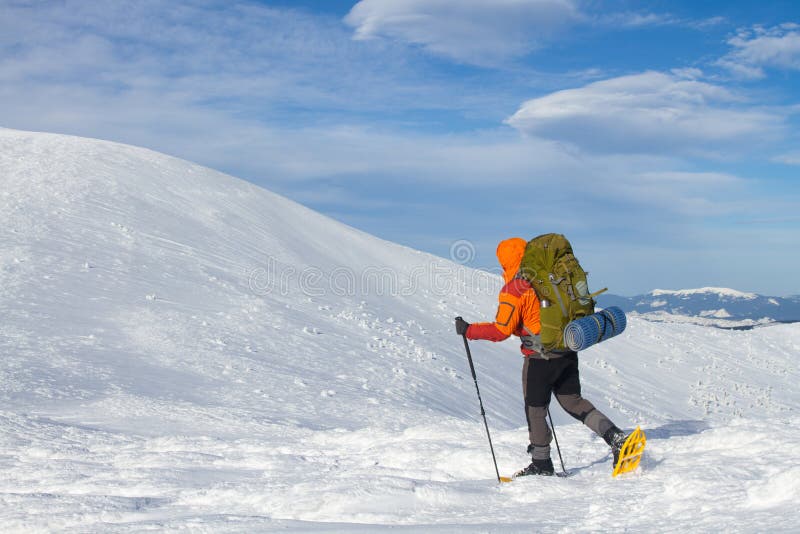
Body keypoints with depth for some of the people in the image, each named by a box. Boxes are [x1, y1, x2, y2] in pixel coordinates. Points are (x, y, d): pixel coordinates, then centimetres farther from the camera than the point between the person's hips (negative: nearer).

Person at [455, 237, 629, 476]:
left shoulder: (513, 290, -14)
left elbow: (501, 330, -16)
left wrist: (468, 330, -5)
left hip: (540, 357, -7)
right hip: (567, 352, 7)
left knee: (535, 409, 8)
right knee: (573, 401, 17)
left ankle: (541, 463, 18)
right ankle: (615, 437, 4)